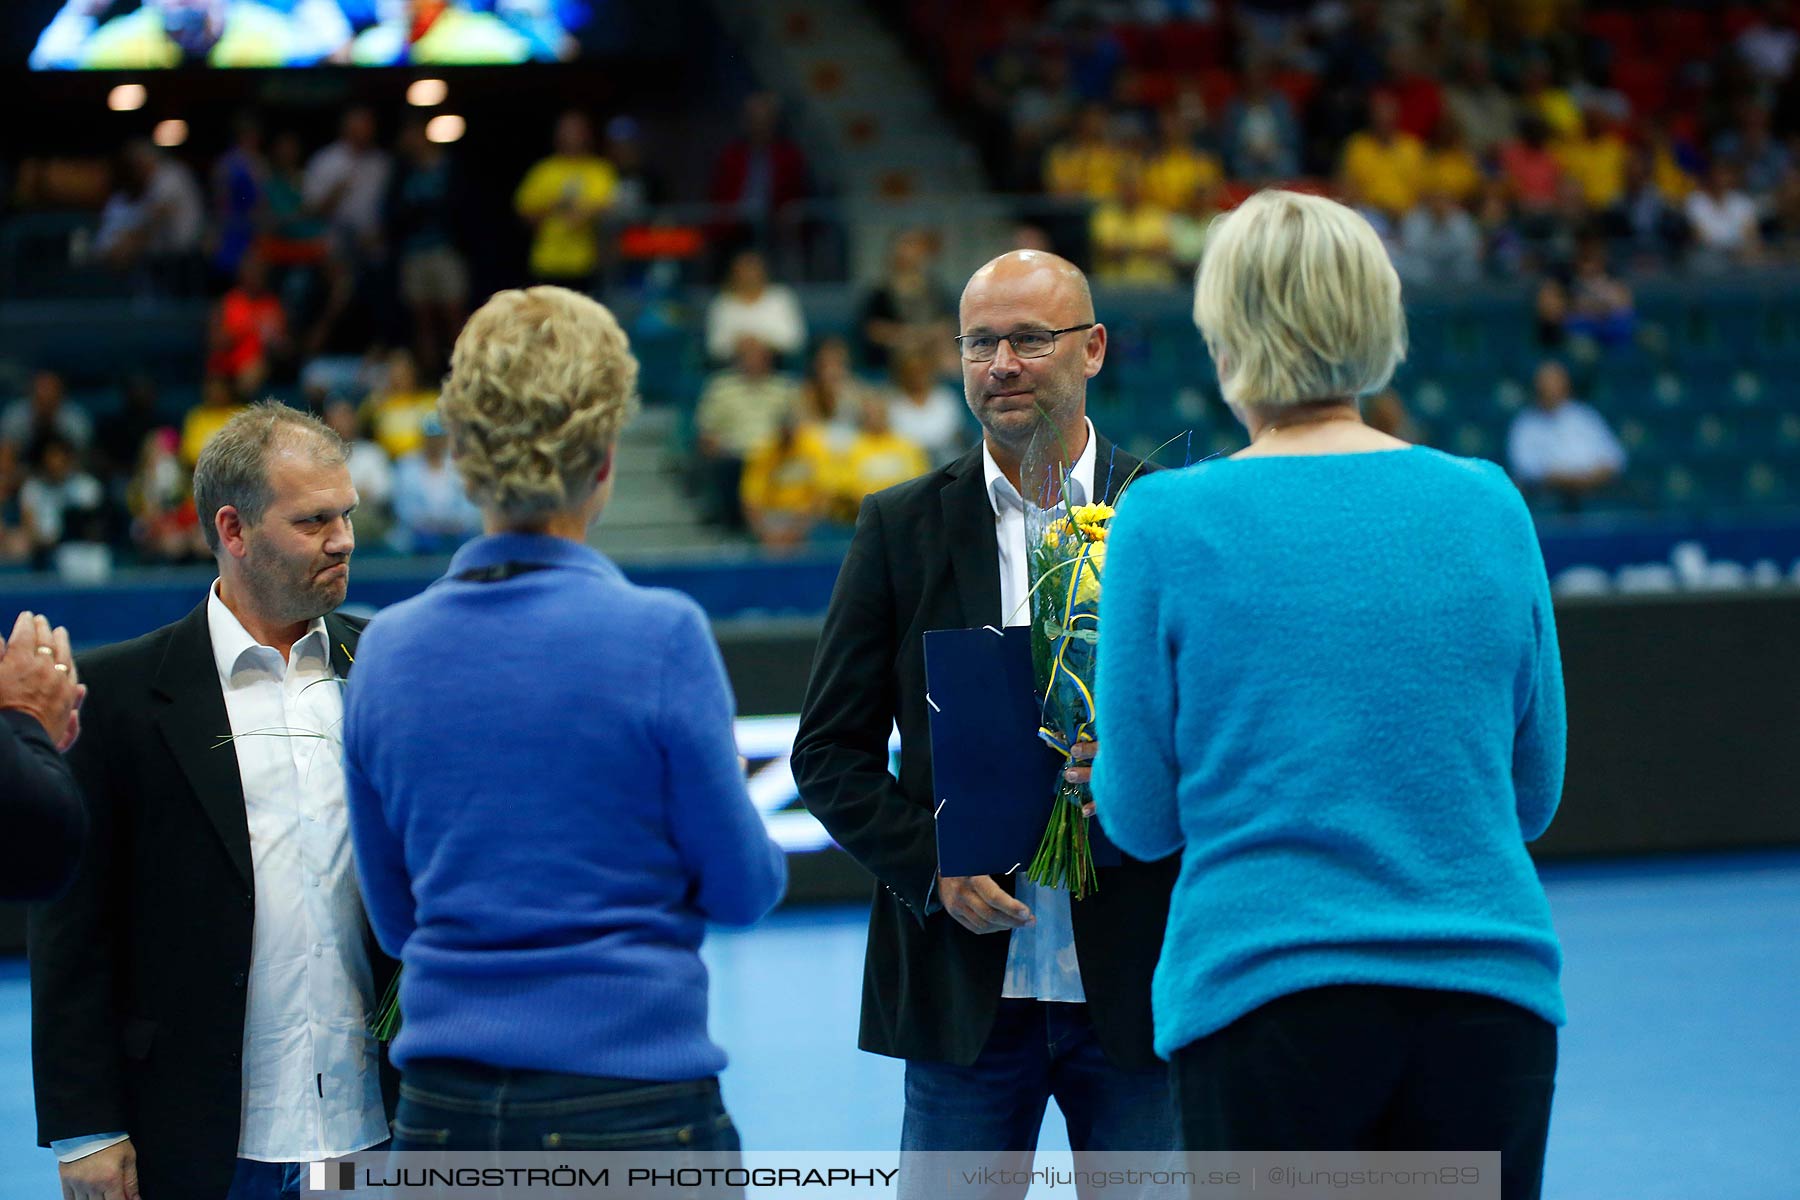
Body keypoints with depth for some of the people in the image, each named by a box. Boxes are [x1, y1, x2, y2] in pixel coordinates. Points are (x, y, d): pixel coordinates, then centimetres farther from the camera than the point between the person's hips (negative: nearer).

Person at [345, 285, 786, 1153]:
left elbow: (395, 918, 10)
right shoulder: (660, 635, -11)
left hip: (441, 1113, 4)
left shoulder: (387, 649, 1)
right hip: (633, 1103, -4)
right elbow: (746, 888, -2)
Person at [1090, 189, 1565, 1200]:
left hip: (1265, 992, -2)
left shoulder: (1167, 520, -4)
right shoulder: (1488, 503, 5)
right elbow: (1533, 793, 13)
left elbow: (1140, 820, 2)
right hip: (1488, 991, 3)